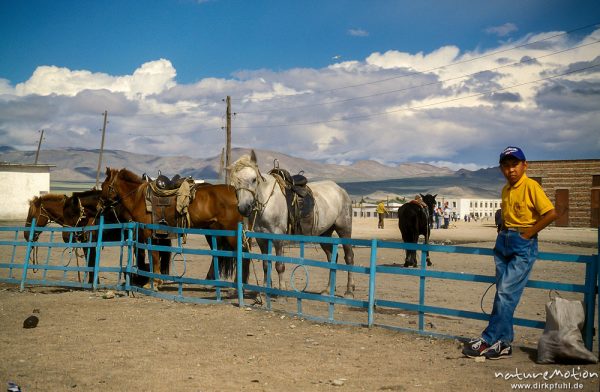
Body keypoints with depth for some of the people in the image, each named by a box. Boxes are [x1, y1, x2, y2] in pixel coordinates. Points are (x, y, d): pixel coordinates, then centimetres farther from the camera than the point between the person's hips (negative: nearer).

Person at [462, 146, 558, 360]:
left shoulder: (531, 186, -11)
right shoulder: (506, 189, 12)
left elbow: (551, 213, -18)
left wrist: (527, 233, -14)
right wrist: (503, 233, 9)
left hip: (523, 245, -8)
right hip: (503, 242, 8)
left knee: (506, 293, -9)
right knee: (503, 293, 7)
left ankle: (488, 340, -3)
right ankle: (504, 343, 13)